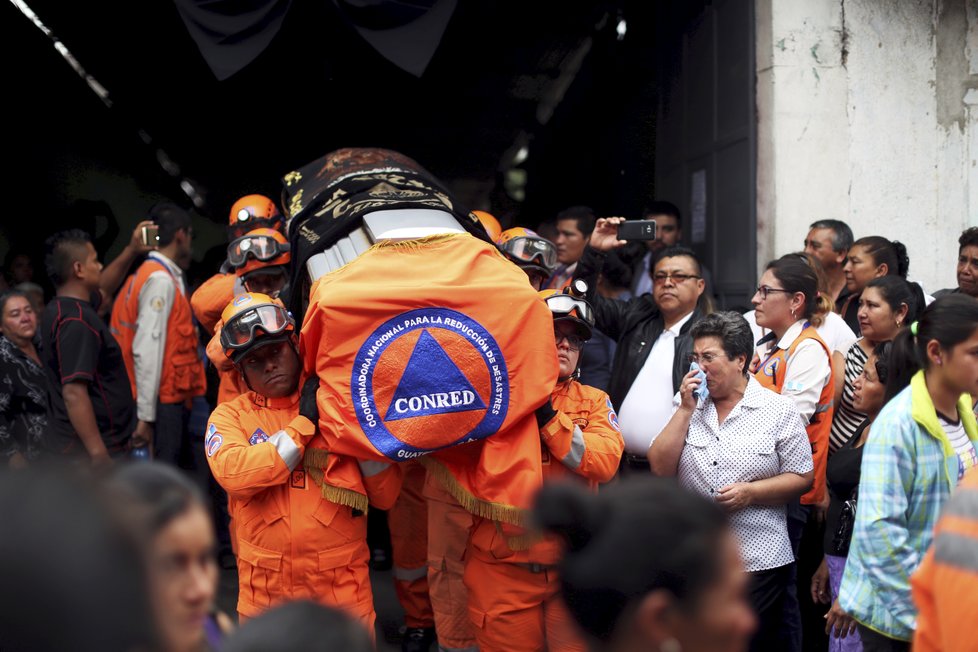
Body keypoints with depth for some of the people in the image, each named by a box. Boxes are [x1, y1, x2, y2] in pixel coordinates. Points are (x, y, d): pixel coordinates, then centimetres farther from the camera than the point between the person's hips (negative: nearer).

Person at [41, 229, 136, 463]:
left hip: (74, 446, 10)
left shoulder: (60, 309, 10)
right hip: (87, 452, -10)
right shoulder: (76, 321, -21)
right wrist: (99, 454, -29)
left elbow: (102, 289, 32)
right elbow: (74, 394, -28)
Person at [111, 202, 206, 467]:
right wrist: (146, 416, -21)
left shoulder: (156, 275, 14)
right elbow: (147, 351, -19)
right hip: (163, 403, -9)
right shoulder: (161, 280, -13)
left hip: (172, 399, 9)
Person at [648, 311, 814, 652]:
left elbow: (802, 478, -3)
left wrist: (751, 492, -17)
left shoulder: (779, 410, -2)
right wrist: (685, 408, -6)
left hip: (758, 561, -3)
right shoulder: (690, 407, 8)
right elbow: (660, 468, -2)